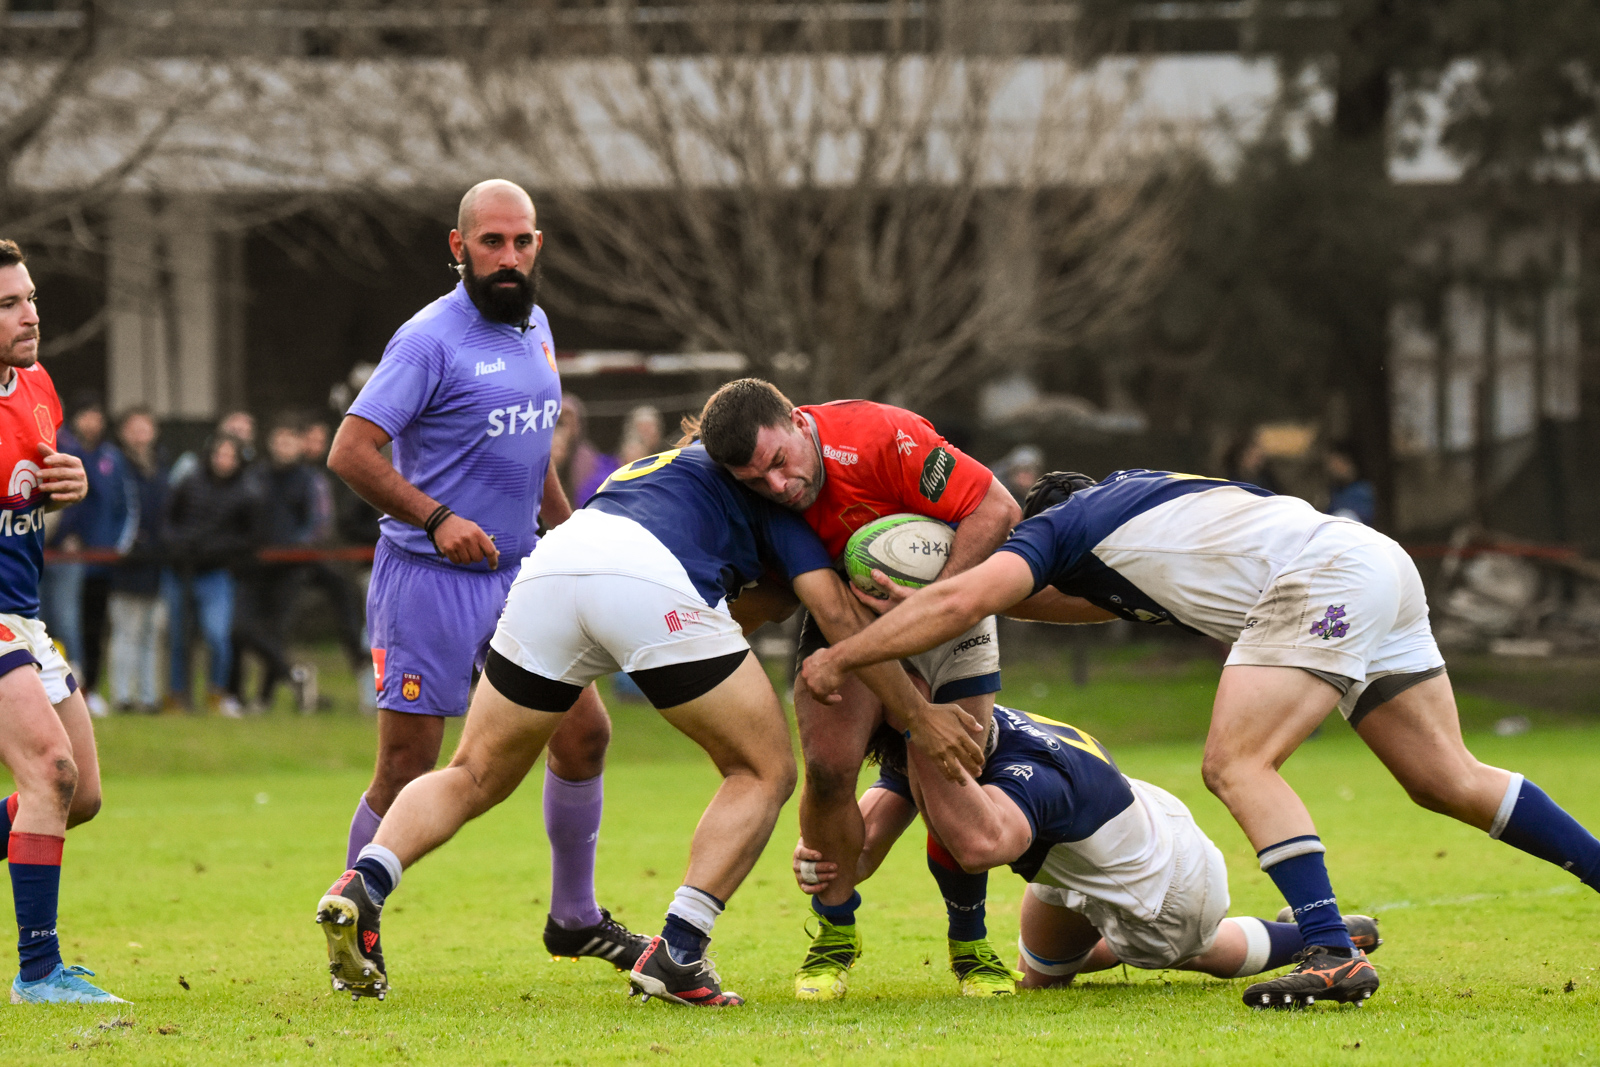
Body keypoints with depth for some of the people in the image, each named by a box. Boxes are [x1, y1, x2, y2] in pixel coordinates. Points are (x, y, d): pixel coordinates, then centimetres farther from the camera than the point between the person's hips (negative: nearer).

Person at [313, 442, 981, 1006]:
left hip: (550, 565, 6)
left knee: (475, 776, 17)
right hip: (651, 582, -6)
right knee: (764, 772, 11)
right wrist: (918, 716, 17)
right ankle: (676, 956, -3)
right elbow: (834, 610, 15)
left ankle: (363, 885, -10)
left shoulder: (678, 465, 45)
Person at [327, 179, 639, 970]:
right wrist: (436, 518, -26)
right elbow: (351, 452, -19)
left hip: (517, 577, 7)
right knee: (406, 772, -5)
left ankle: (575, 917, 21)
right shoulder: (430, 339, -14)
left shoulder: (533, 327, 11)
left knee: (583, 732, 6)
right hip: (429, 580, -7)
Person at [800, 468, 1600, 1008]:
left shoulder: (1053, 527, 3)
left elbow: (959, 601, -9)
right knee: (1447, 781, 11)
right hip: (1375, 565, 9)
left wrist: (841, 656, 0)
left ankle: (1334, 954, -22)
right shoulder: (1125, 497, 27)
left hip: (1323, 576, -9)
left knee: (1236, 764, -13)